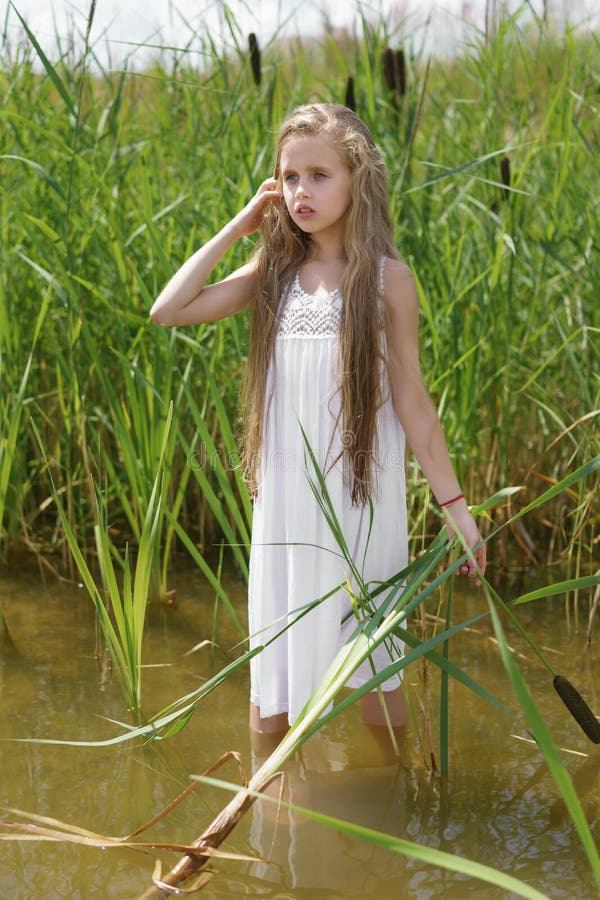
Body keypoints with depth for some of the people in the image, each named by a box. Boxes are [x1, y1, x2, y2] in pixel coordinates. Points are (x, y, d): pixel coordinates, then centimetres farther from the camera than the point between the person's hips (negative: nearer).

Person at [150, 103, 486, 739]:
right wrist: (238, 226, -2)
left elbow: (411, 400, -3)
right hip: (285, 494, 3)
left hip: (360, 496, -3)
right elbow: (168, 310, -5)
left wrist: (454, 505, -5)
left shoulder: (386, 278, -5)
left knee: (372, 661, 8)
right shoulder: (274, 273, 4)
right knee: (271, 661, 9)